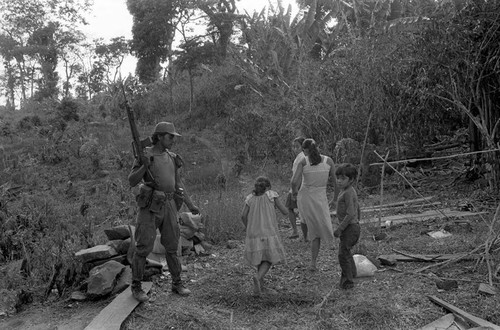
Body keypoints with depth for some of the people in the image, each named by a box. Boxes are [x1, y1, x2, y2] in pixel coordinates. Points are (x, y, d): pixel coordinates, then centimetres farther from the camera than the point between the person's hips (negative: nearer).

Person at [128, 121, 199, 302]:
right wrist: (145, 165, -29)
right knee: (143, 247, -3)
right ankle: (136, 287, 12)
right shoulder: (144, 155, -6)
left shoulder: (171, 158, 12)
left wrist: (190, 204, 14)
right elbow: (132, 181, -12)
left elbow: (178, 183, 17)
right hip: (149, 206, -5)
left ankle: (177, 283, 19)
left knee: (172, 245, 8)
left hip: (168, 206, 5)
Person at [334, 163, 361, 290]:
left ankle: (348, 281, 4)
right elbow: (358, 209, 20)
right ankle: (351, 273, 42)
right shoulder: (350, 191, 11)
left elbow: (350, 214, -26)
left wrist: (339, 229, -22)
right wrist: (357, 222, 30)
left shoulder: (348, 193, -21)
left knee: (343, 254, -6)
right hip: (353, 226, 11)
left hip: (350, 228, -11)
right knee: (346, 252, 24)